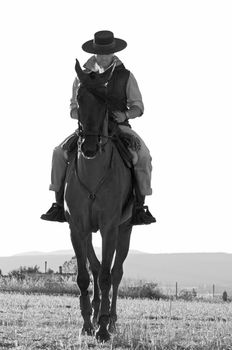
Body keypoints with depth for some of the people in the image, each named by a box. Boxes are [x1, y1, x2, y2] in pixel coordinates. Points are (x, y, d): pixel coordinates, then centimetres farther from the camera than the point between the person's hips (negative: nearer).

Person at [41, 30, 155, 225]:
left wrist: (125, 115, -20)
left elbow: (138, 107, 3)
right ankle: (59, 205, -11)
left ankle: (140, 207, -16)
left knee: (143, 156, -29)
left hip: (119, 127, -1)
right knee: (60, 153, -22)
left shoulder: (126, 76, -1)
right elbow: (74, 108, 5)